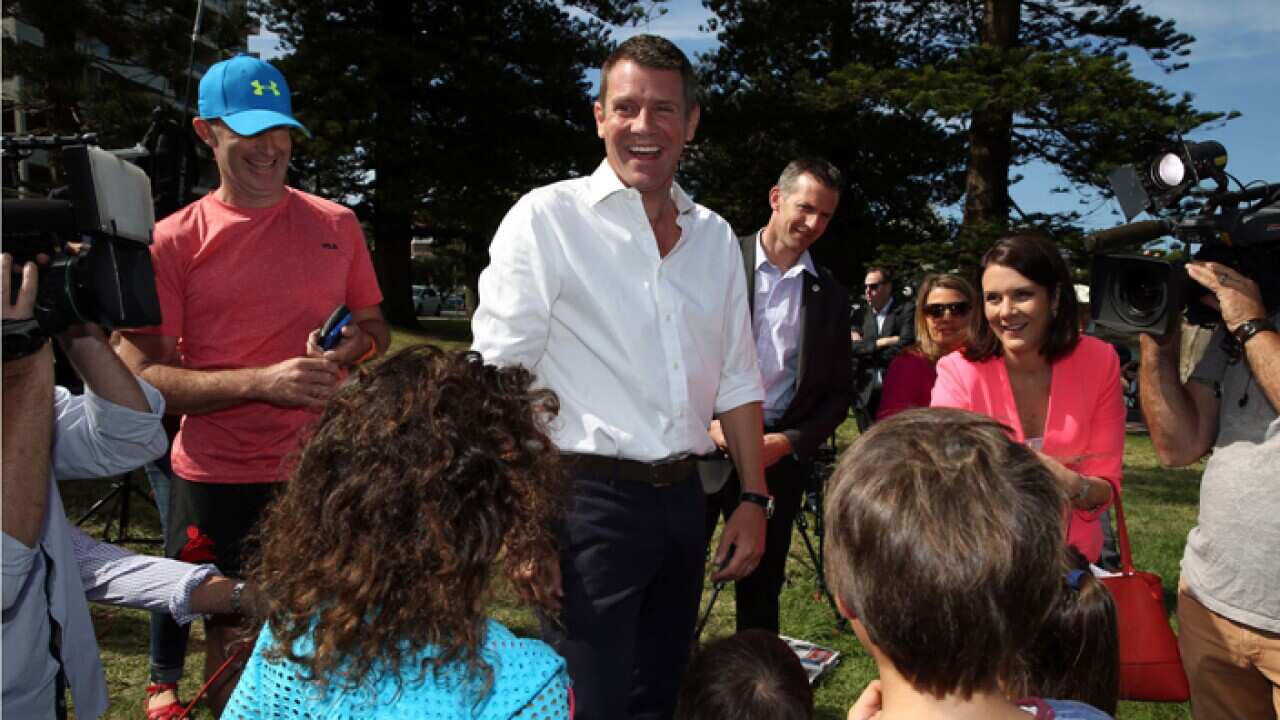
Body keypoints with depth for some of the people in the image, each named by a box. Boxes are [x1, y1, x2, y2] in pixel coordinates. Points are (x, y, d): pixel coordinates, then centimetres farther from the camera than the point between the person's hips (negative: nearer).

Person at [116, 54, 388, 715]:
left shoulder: (337, 225, 6)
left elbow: (373, 327, 15)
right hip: (217, 480, -1)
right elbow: (142, 375, -7)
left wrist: (347, 351, -9)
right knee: (230, 637, 11)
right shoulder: (173, 240, -2)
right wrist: (263, 381, -20)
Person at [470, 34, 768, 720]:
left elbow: (736, 379, 15)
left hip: (684, 501, 6)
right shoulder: (546, 217, -7)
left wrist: (753, 499, 10)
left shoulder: (714, 236, 10)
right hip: (589, 501, -5)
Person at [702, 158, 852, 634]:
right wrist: (707, 423, -11)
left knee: (762, 583, 12)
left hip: (779, 453, 2)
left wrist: (788, 443, -5)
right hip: (702, 441, -2)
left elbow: (837, 394, 10)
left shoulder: (830, 296, 8)